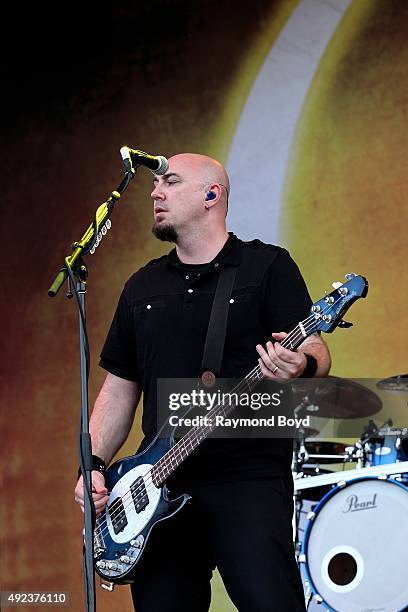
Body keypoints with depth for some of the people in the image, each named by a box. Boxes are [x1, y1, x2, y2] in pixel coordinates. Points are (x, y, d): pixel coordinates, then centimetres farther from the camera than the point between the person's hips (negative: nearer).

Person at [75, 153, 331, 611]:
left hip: (249, 476, -5)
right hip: (161, 486, 5)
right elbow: (118, 389, 19)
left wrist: (301, 366, -28)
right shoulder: (143, 287, 18)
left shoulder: (267, 267, 3)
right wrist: (93, 466, 6)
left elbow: (315, 352, -5)